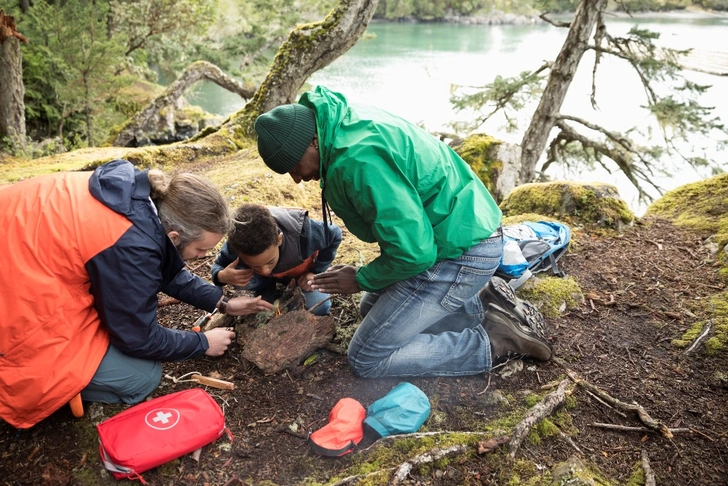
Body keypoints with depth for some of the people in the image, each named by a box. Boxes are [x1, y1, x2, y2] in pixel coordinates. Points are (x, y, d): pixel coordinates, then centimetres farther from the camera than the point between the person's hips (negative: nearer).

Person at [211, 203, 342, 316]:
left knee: (319, 308, -20)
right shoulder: (236, 245, -38)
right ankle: (266, 292, 6)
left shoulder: (302, 232, -44)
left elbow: (335, 235, -23)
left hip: (304, 270, 0)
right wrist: (221, 276, -40)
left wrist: (316, 271, -25)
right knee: (243, 282, -29)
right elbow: (218, 266, -15)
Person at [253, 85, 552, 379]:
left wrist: (362, 280, -8)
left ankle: (493, 342, 0)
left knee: (366, 359, -3)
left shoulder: (359, 159, -29)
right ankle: (483, 305, 17)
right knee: (372, 308, 24)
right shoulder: (348, 120, 2)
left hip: (460, 252, -10)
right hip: (462, 231, 10)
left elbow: (413, 252, -27)